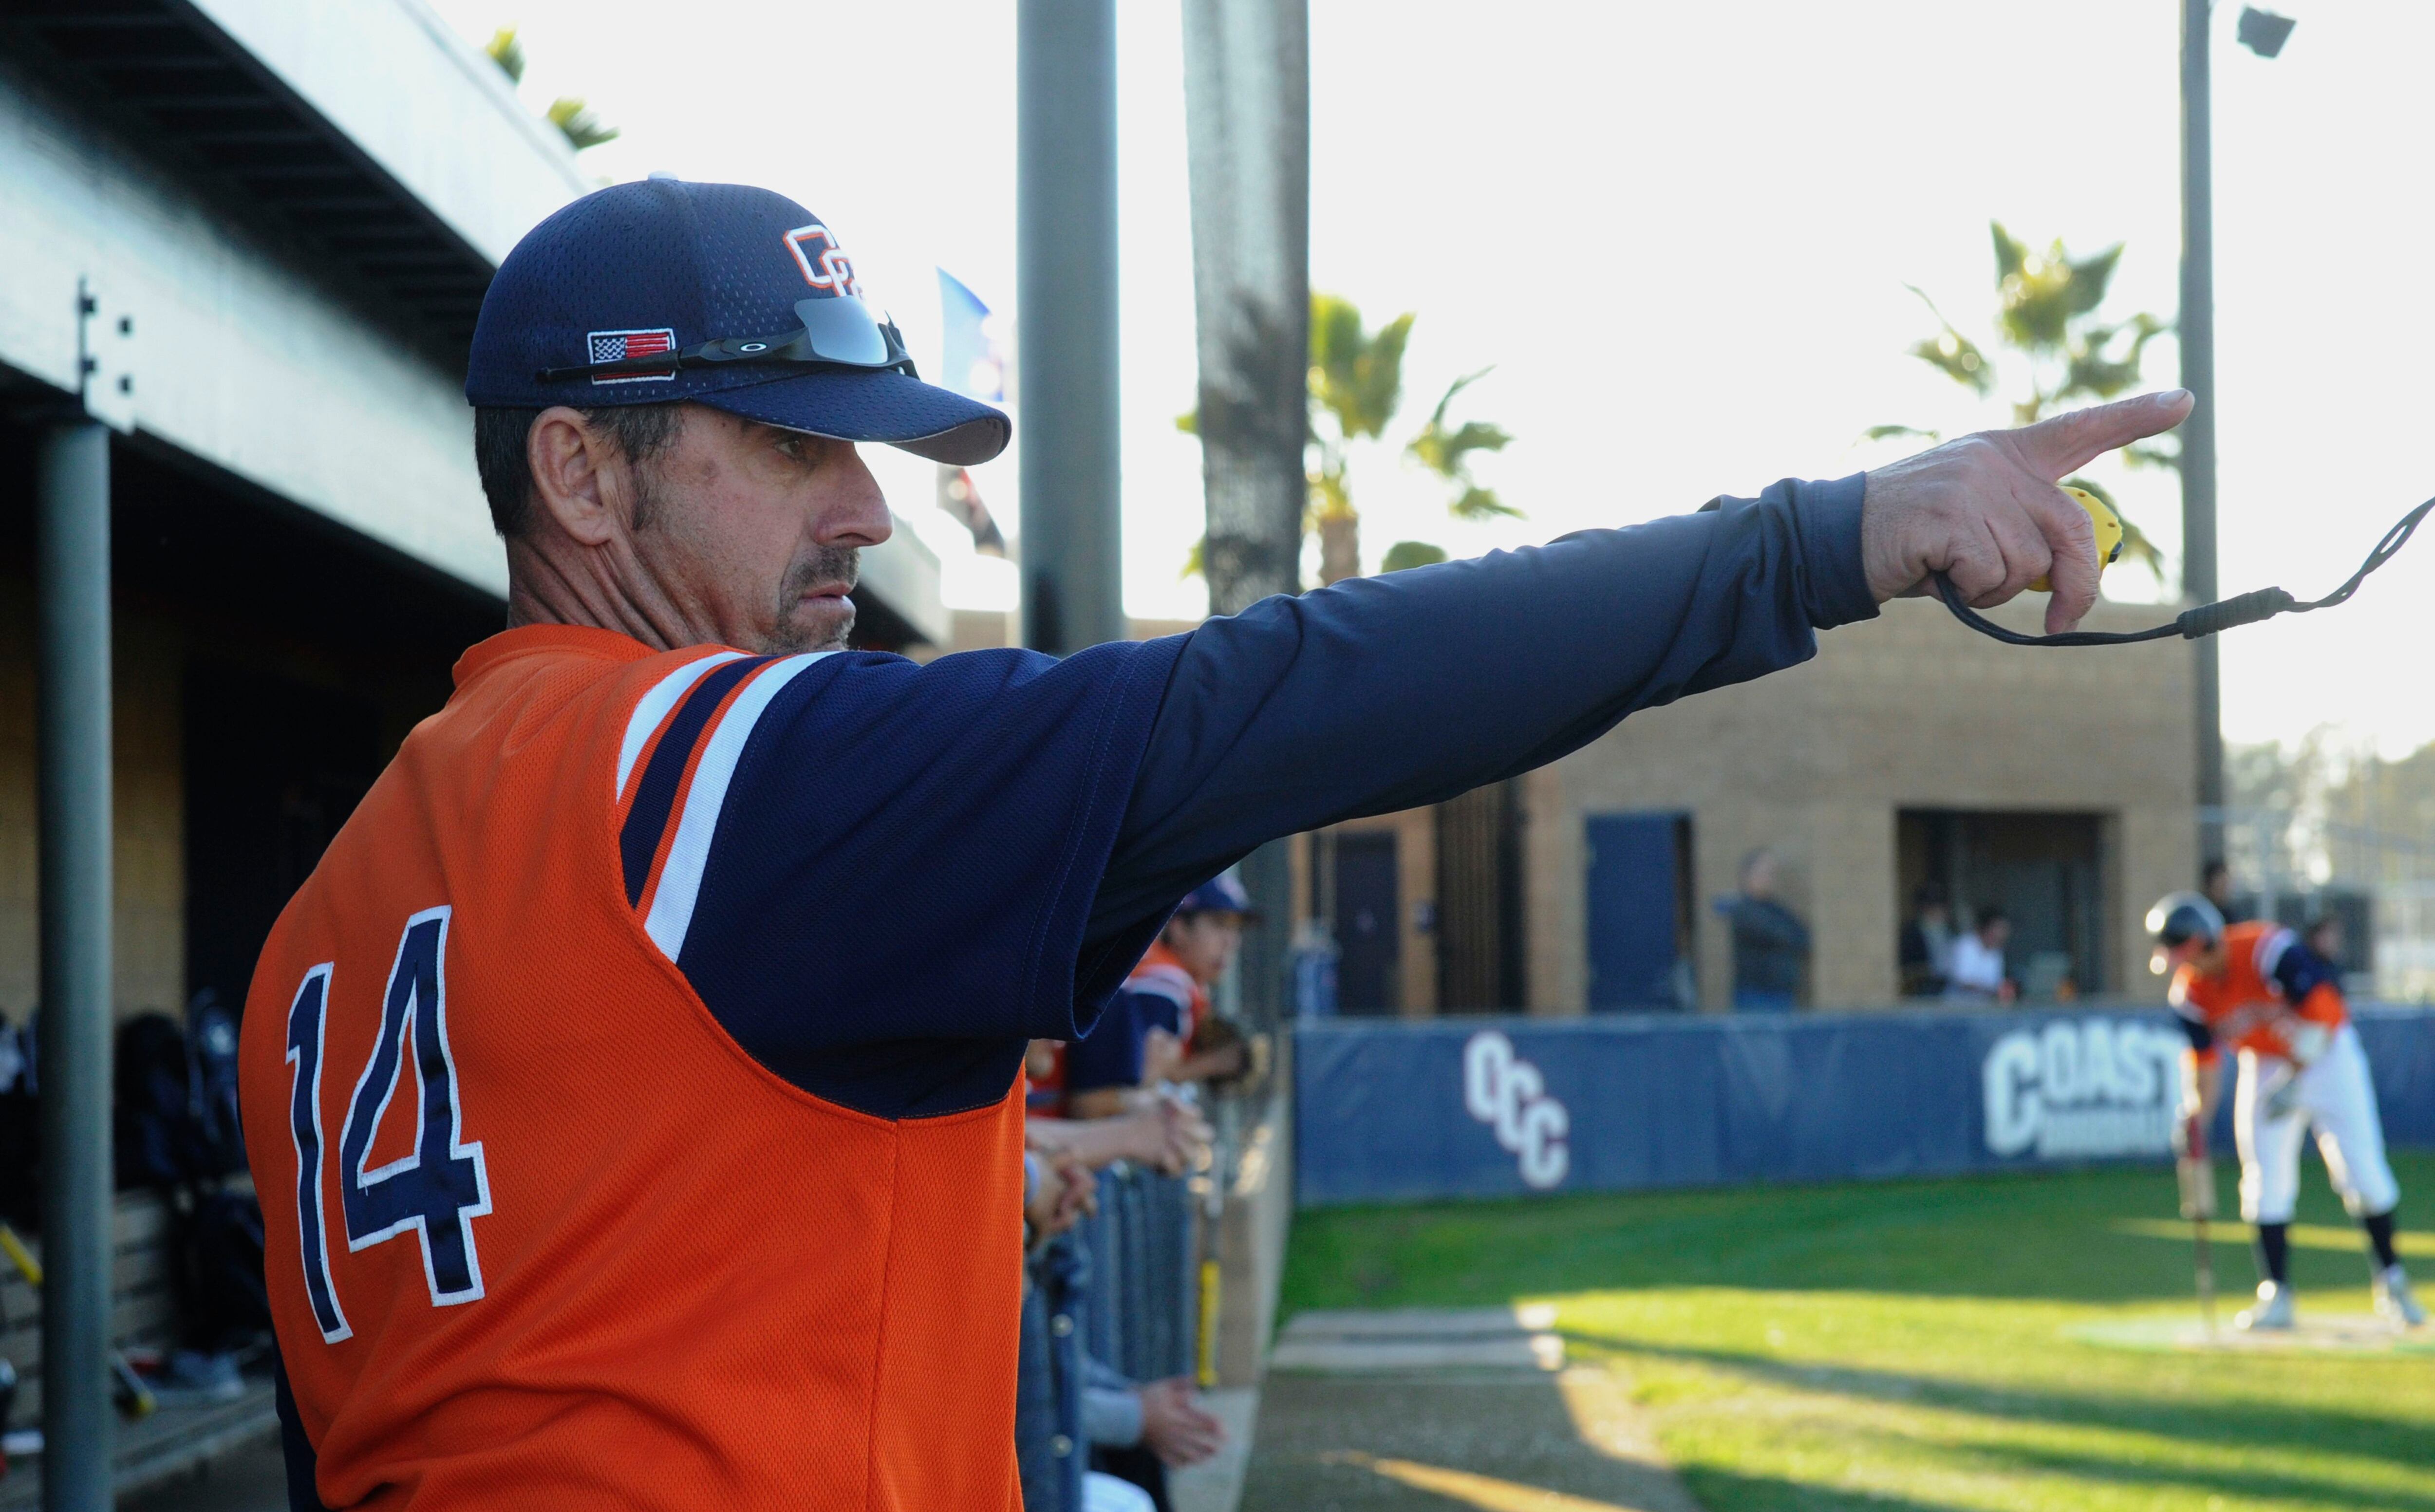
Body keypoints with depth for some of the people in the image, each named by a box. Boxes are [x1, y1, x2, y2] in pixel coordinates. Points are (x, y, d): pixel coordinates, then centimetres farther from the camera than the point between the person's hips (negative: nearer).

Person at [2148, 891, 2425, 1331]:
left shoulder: (2267, 949, -29)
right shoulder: (2190, 990, -12)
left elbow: (2321, 1010, -28)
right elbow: (2204, 1059, -4)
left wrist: (2294, 1080, -31)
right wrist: (2194, 1121, -14)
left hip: (2326, 1055, -4)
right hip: (2265, 1066, 4)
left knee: (2362, 1171, -6)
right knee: (2267, 1182, -4)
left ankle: (2391, 1281, 8)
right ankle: (2276, 1295, 1)